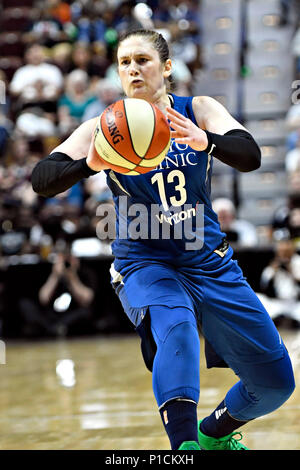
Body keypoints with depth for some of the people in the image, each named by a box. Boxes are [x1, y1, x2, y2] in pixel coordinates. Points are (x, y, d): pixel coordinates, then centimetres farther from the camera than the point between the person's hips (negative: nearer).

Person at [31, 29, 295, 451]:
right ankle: (184, 445, -46)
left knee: (276, 383, 6)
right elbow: (42, 179, -18)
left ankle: (215, 432, 35)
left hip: (209, 262, 3)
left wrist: (207, 141, -42)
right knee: (176, 326, -39)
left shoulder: (198, 111, -2)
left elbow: (250, 156, -20)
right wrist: (90, 164, -39)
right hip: (145, 263, -3)